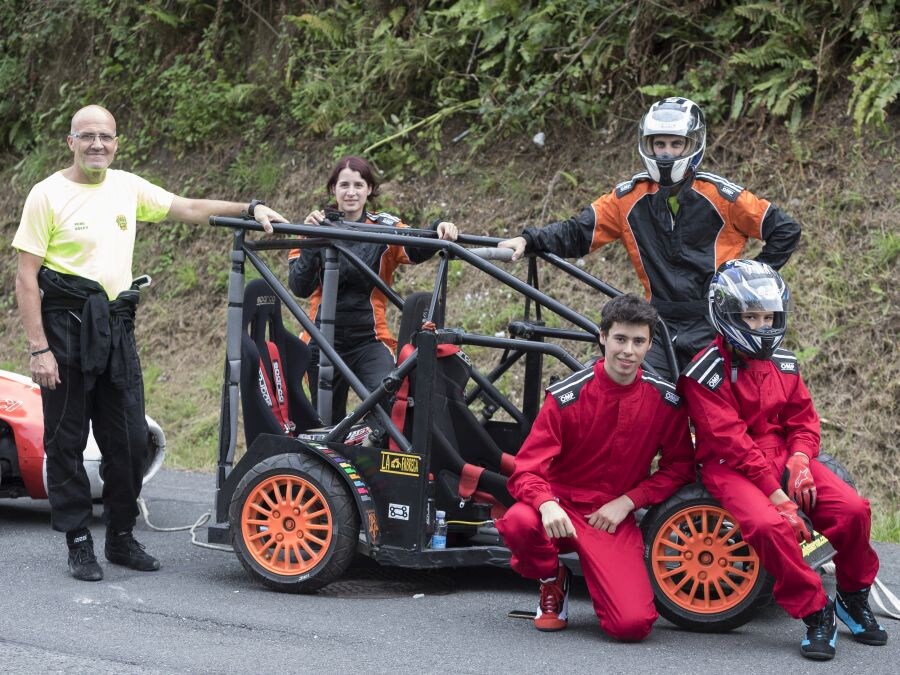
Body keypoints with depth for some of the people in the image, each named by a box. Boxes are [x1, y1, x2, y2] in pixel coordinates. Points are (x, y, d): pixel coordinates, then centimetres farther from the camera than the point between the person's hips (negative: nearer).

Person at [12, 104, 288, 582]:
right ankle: (79, 545, 9)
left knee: (129, 439, 6)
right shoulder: (48, 194, -7)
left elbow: (189, 209, 13)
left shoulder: (126, 187, 9)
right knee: (66, 442, 1)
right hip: (67, 326, -5)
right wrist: (39, 349, -15)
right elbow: (26, 277, -9)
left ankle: (121, 538, 19)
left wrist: (250, 208, 0)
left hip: (116, 327, 5)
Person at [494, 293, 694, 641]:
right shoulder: (566, 396, -9)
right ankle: (552, 580, 0)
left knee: (634, 625, -23)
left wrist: (626, 502, -6)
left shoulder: (666, 401, -2)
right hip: (563, 508, 0)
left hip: (615, 520, 0)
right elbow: (528, 468, -10)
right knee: (517, 523, -37)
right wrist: (546, 504, -33)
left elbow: (680, 466, 8)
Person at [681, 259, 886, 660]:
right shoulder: (707, 373, -11)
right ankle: (816, 614, -17)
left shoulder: (783, 364, 10)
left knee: (853, 509, -17)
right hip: (730, 467, -6)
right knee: (770, 526, -35)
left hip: (782, 458, 6)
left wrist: (799, 460, -13)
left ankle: (854, 599, 7)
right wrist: (775, 494, -23)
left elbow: (803, 419, 11)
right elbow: (730, 441, -18)